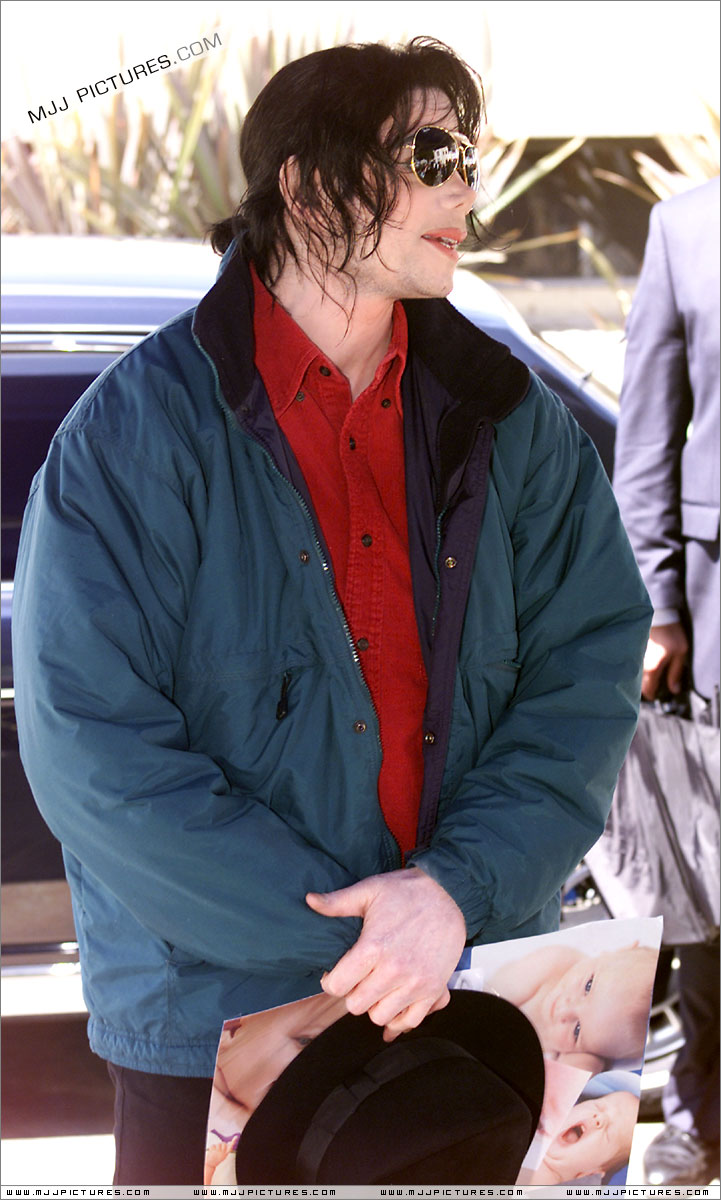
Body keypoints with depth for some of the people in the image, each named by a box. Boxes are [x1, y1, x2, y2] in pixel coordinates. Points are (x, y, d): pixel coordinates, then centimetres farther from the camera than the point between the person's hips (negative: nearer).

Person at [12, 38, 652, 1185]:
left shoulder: (514, 422, 4)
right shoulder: (137, 431, -9)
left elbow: (591, 670, -2)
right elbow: (92, 752, -15)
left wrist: (459, 889, -18)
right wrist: (347, 944, -18)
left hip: (476, 1004, 3)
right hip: (216, 1024, -3)